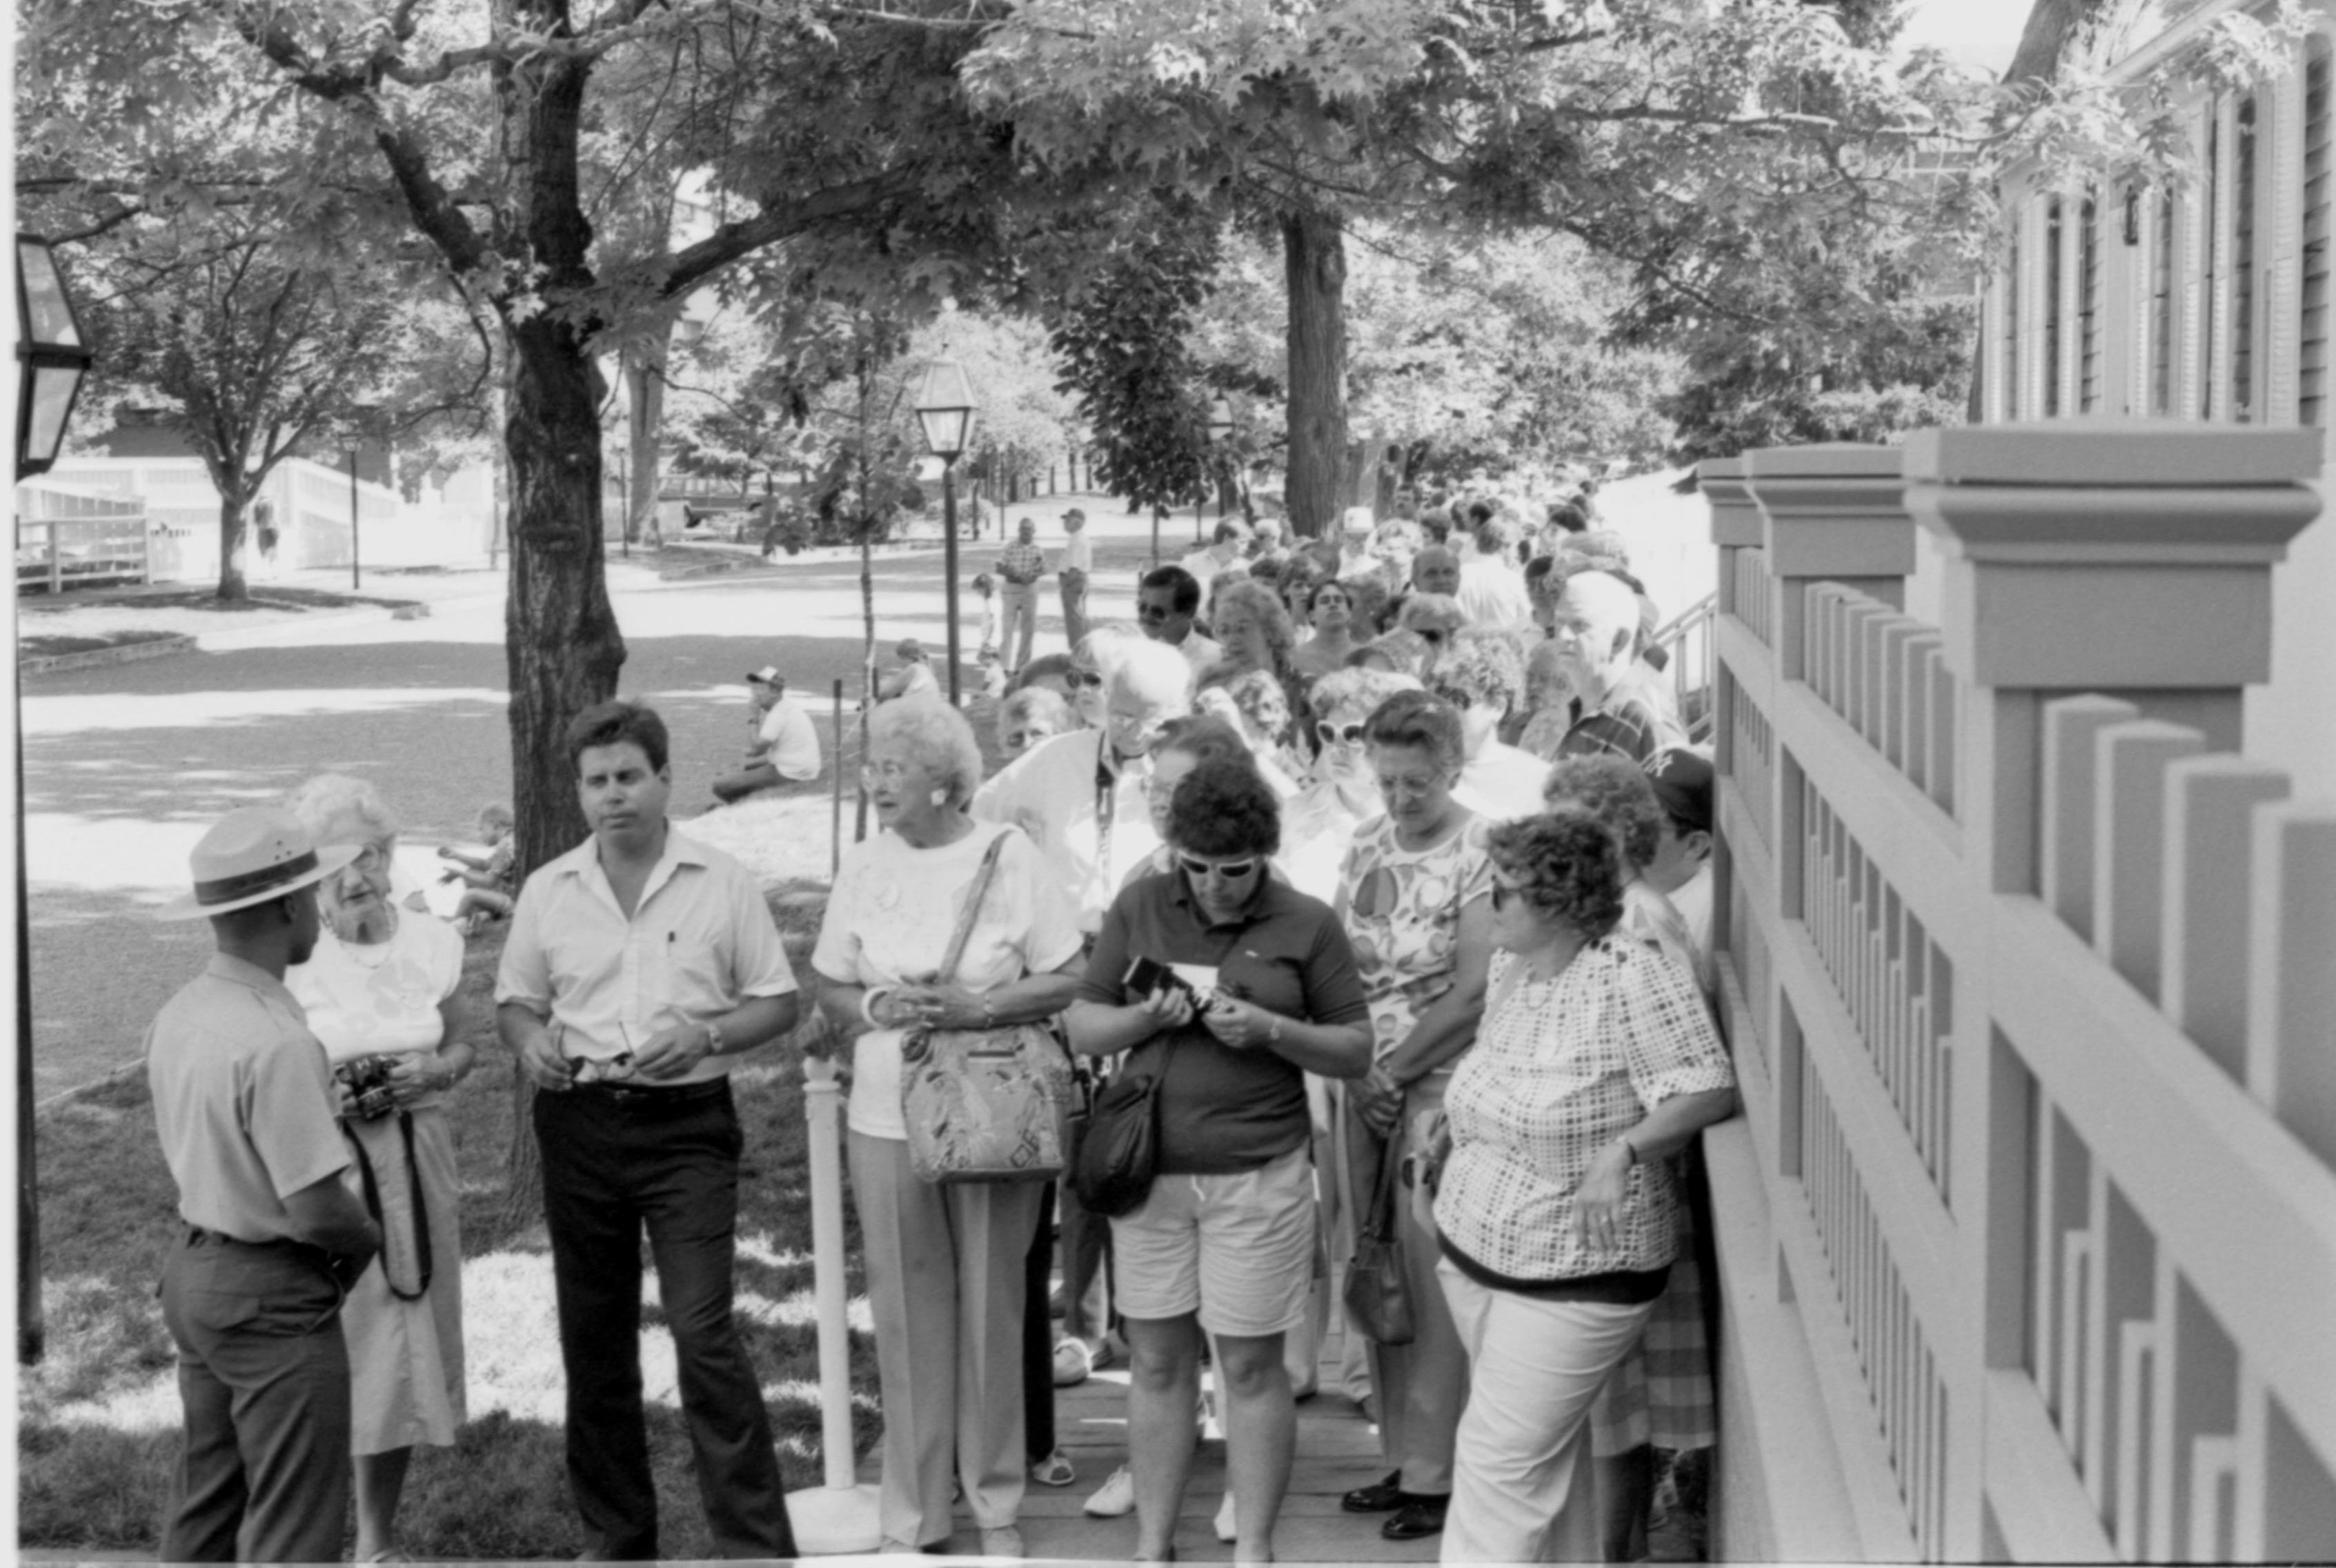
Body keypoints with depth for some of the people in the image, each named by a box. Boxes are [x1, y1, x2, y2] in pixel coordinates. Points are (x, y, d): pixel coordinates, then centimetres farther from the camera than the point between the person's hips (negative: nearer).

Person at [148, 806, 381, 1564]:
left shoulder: (177, 1016, 2)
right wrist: (367, 1237, -4)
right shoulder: (276, 1043, -25)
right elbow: (318, 1210, -24)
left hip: (192, 1269, 9)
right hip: (272, 1295, -9)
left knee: (203, 1505, 19)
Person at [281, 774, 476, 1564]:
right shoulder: (288, 958, -9)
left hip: (415, 1166, 4)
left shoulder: (431, 943, 0)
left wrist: (433, 1071, -9)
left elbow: (463, 1045, 12)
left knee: (406, 1343, 10)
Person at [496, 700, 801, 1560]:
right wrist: (531, 1041, -8)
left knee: (704, 1333, -13)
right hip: (581, 1124, 4)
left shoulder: (722, 882, -1)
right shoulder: (548, 892, 6)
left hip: (687, 1124, -3)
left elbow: (777, 1003, 3)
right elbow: (516, 1000, 15)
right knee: (593, 1340, 9)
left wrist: (705, 1037, -15)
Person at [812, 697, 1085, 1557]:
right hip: (888, 1122, 2)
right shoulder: (865, 865, 4)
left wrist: (978, 1006, -16)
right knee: (907, 1316, 5)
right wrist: (877, 1008, -10)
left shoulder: (1008, 856, -5)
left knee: (991, 1308, 5)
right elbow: (831, 991, 10)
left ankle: (996, 1504, 18)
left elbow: (1068, 979, -4)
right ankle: (911, 1514, 15)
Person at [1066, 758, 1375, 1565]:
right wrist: (1143, 1018, -13)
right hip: (1149, 1166, 3)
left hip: (1257, 1173, -2)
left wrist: (1269, 1030, -16)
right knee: (1157, 1361, 9)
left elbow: (1355, 1049, 0)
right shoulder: (1140, 908, 4)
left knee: (1251, 1366, 3)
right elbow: (1081, 1027, 7)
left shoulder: (1307, 925, -2)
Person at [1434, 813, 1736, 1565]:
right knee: (1550, 1458, 16)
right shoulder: (1507, 971, 7)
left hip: (1570, 1276, -8)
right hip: (1475, 1252, 8)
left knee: (1501, 1462, -7)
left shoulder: (1633, 981, -18)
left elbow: (1711, 1089, -21)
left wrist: (1622, 1150, -29)